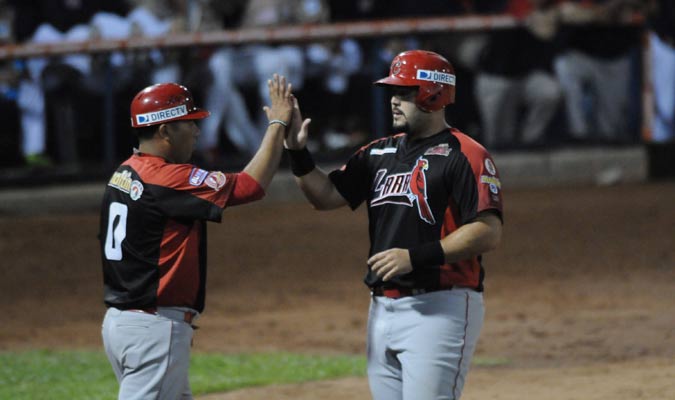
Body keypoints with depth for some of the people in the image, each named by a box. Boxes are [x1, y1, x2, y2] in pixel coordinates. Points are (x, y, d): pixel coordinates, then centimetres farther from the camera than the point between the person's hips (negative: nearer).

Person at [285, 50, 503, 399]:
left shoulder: (464, 156, -8)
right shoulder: (380, 153, 16)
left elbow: (489, 232, -16)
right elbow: (325, 195, 13)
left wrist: (416, 256, -22)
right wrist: (297, 151, -3)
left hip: (439, 308, -8)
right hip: (383, 308, 8)